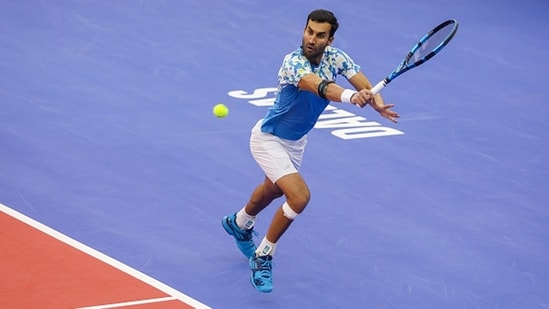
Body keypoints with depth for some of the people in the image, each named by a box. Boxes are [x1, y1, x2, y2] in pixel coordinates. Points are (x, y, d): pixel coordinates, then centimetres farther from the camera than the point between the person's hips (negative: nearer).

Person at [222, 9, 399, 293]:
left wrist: (377, 103, -47)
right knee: (299, 196, -24)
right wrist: (350, 95, -74)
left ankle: (239, 224, 64)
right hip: (269, 139, -8)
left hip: (296, 141, 8)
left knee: (273, 190, 32)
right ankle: (262, 257, -3)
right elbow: (319, 86, -55)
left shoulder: (335, 57, -15)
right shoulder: (293, 62, -35)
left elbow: (364, 85, -24)